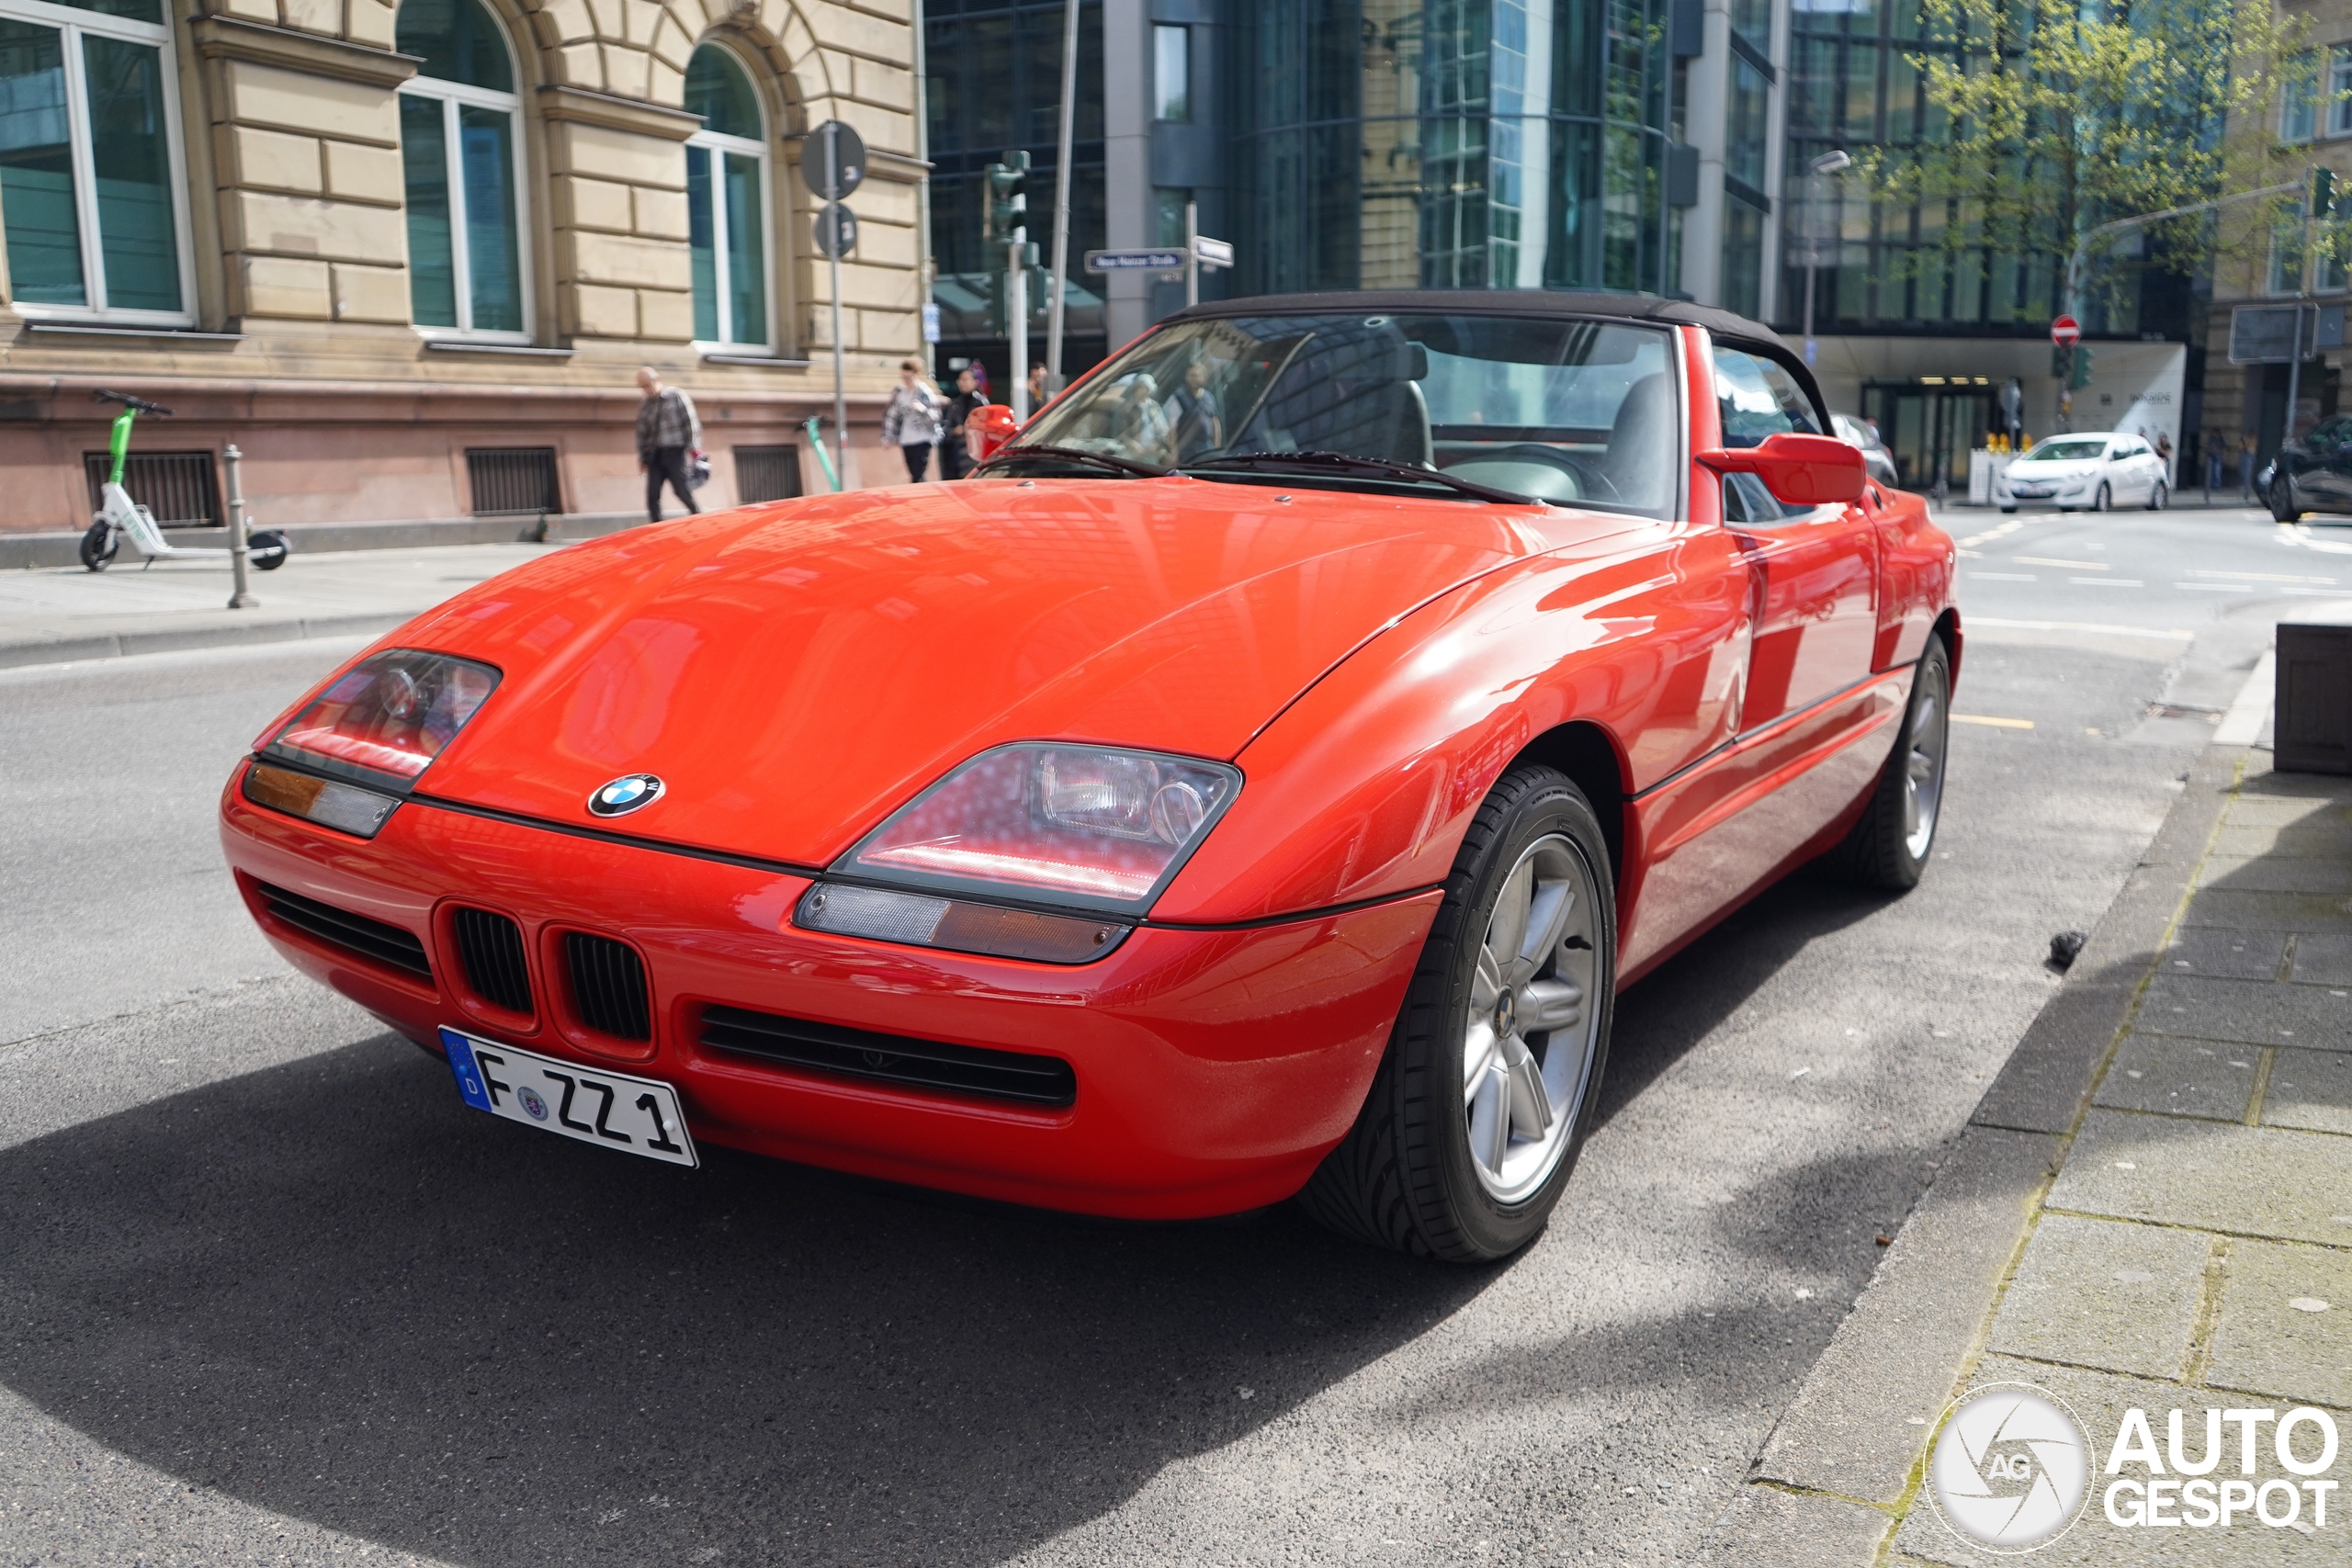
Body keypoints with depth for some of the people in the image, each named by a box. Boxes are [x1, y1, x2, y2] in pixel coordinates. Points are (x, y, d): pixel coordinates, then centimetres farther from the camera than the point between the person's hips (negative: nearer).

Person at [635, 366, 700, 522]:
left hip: (675, 452, -4)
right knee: (652, 495, -4)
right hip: (654, 455, 4)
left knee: (683, 492, -8)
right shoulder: (645, 406, 12)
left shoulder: (676, 396, 0)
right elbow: (642, 433, 17)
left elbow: (691, 421, -3)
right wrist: (642, 457, 10)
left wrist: (694, 446, -11)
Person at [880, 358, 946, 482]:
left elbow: (936, 416, -13)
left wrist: (923, 409, -32)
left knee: (917, 476, -12)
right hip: (906, 440, 6)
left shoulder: (925, 392, -10)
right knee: (914, 476, 14)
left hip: (922, 440, -6)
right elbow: (893, 416, 14)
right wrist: (888, 437, 11)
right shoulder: (899, 393, 7)